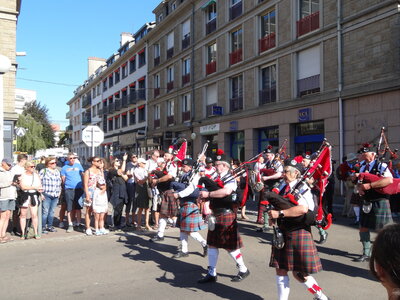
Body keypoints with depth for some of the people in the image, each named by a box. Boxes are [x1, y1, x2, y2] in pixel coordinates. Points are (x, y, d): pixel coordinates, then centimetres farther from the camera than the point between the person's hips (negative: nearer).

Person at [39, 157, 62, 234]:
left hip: (55, 196, 6)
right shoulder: (43, 171, -1)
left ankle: (50, 226, 20)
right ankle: (43, 228, 1)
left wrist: (59, 193, 18)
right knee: (45, 212, -7)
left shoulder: (57, 172, 17)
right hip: (46, 195, -5)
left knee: (52, 212, 10)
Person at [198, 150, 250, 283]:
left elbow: (226, 191, -33)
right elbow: (212, 196, 18)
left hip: (226, 216, -8)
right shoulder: (217, 178, 12)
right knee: (212, 244, 11)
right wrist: (205, 197, -4)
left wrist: (208, 194, -27)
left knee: (230, 246, 2)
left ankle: (243, 270, 21)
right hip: (215, 216, 8)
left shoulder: (230, 179, -12)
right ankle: (212, 274, 21)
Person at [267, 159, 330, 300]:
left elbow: (303, 209, -31)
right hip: (282, 233, 7)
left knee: (299, 273, 3)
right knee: (280, 270, 11)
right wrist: (272, 212, 2)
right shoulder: (283, 186, 7)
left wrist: (279, 213, -31)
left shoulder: (302, 188, -14)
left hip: (298, 234, -7)